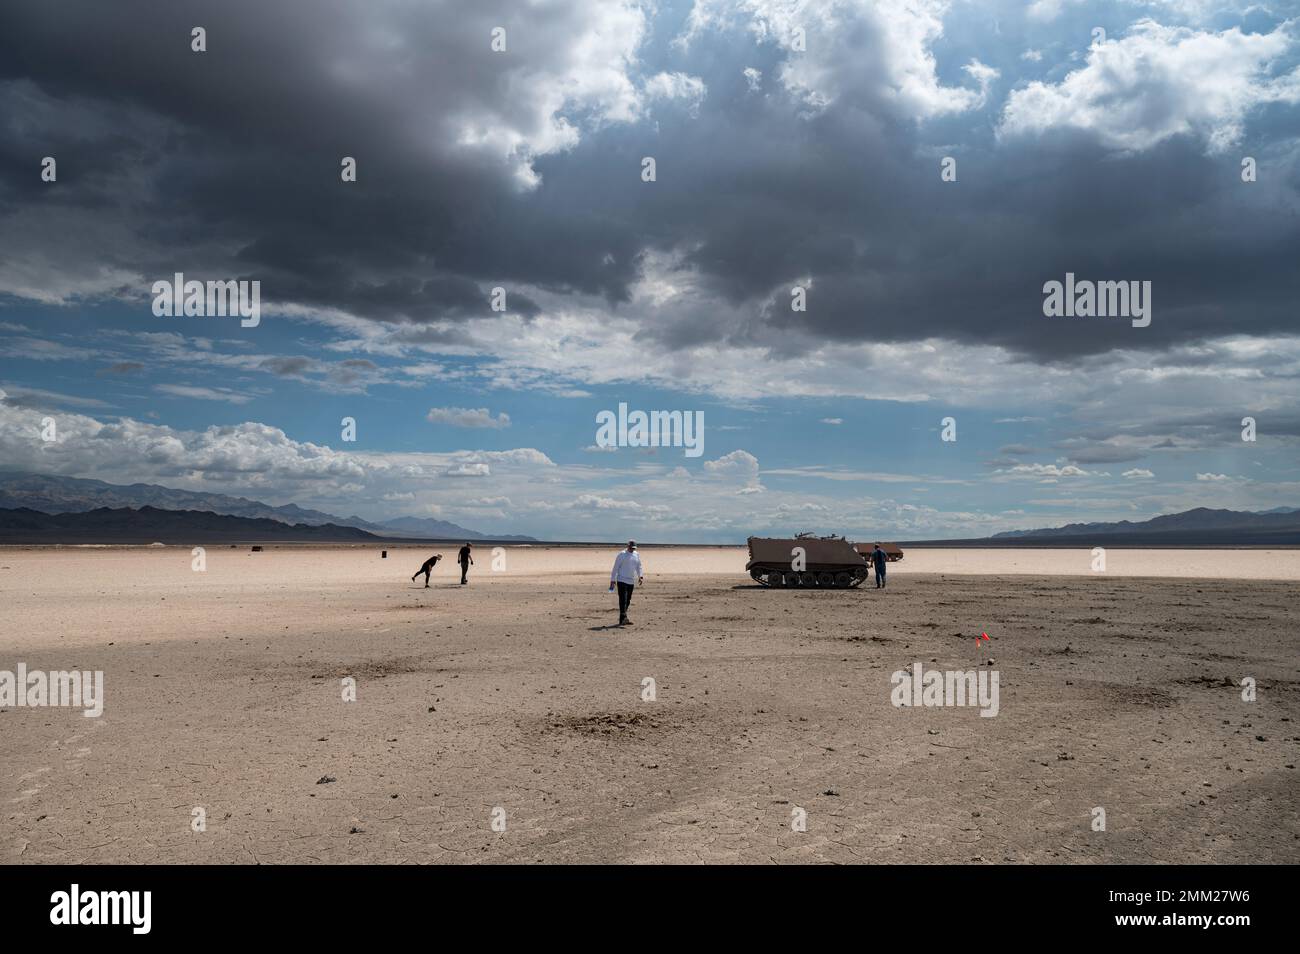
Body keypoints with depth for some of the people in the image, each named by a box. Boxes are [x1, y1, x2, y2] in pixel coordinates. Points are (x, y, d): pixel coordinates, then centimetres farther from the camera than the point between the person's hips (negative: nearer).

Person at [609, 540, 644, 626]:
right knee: (623, 600, -14)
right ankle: (623, 619, -20)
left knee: (628, 601, 8)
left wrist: (640, 576, 2)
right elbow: (615, 567, -4)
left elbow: (639, 567, 18)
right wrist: (612, 580, -7)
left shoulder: (637, 555, 12)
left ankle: (623, 619, 16)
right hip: (622, 580, -6)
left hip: (631, 581, 6)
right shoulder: (622, 554, -6)